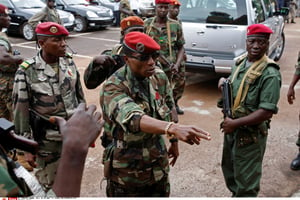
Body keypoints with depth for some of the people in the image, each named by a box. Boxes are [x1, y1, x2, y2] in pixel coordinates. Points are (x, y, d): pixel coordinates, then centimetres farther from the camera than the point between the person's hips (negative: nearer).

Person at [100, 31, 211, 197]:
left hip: (158, 163, 5)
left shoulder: (159, 76, -5)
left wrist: (174, 140, 15)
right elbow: (132, 118, -43)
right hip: (126, 169, -5)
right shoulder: (113, 87, -25)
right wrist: (174, 128, -58)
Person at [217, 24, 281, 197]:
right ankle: (236, 194, 49)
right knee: (229, 171, 26)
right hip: (231, 129, 8)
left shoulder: (270, 74, -20)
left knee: (246, 182, 6)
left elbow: (267, 111, -25)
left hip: (250, 134, -8)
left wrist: (235, 123, -22)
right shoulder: (240, 62, 3)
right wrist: (224, 82, -3)